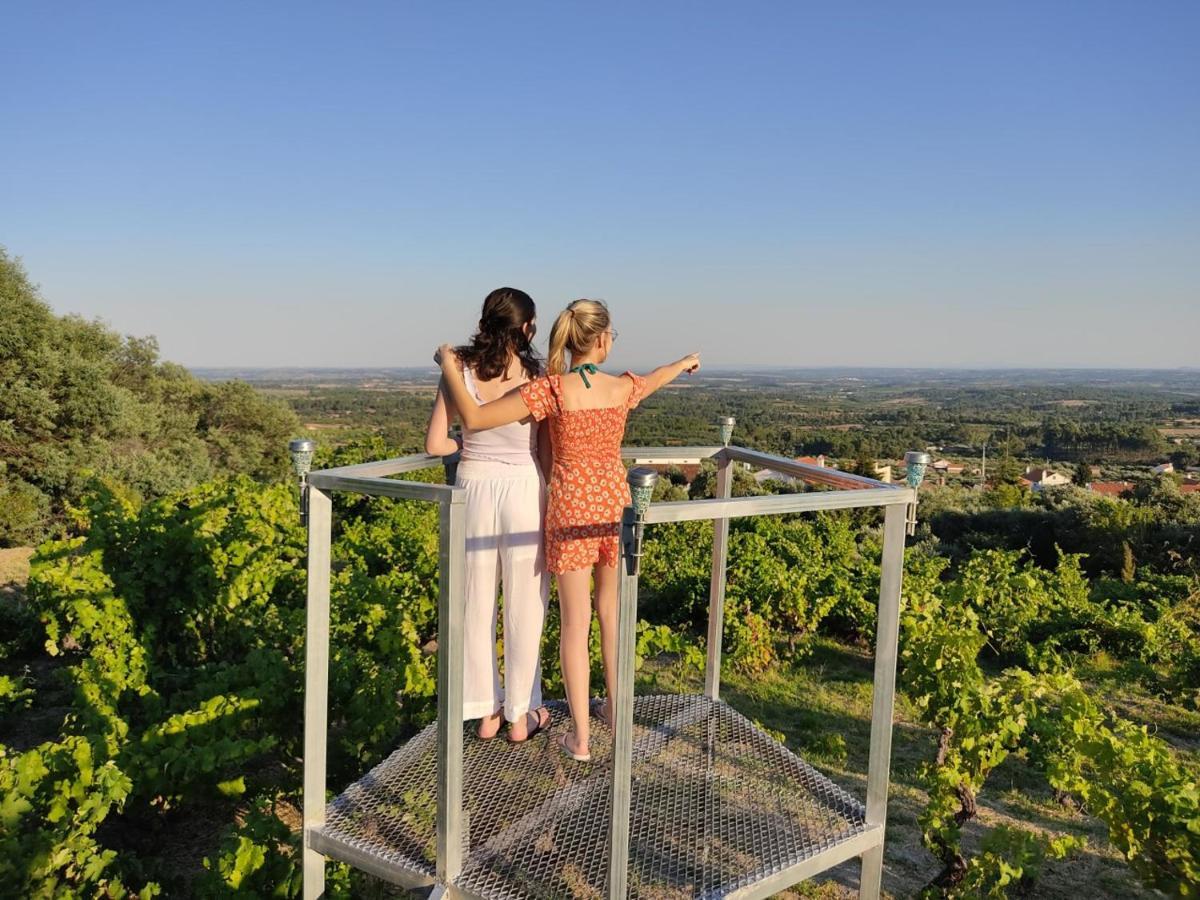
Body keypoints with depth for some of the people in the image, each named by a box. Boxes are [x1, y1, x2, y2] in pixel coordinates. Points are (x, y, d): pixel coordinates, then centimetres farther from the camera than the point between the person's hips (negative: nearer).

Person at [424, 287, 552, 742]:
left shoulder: (459, 373, -5)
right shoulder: (536, 379, -10)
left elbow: (435, 445, -5)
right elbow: (546, 452, -7)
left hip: (474, 488, 2)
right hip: (524, 490, -2)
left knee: (478, 603, 15)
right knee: (525, 606, 11)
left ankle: (486, 711, 25)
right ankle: (520, 714, 24)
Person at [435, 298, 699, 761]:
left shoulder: (552, 389, -18)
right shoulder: (624, 387, -7)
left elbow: (474, 417, -21)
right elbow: (657, 376, 19)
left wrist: (448, 365, -6)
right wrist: (685, 362, 42)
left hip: (571, 507, -3)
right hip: (614, 504, 3)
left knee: (576, 622, 5)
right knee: (610, 608, 21)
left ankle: (580, 737, 10)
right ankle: (614, 706, 35)